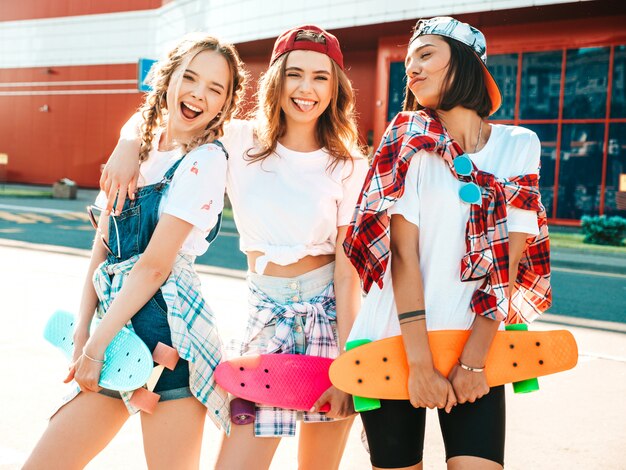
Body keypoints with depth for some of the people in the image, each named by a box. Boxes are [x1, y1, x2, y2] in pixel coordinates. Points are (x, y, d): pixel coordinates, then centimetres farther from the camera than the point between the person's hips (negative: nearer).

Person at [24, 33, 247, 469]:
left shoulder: (205, 159, -8)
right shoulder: (140, 147, 13)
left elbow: (155, 265, -12)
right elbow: (103, 246, 12)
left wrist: (96, 346, -10)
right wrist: (82, 331, 4)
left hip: (167, 330, -7)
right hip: (118, 323, 7)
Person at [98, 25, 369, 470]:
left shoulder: (351, 167, -1)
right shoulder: (241, 142, 1)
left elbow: (348, 270, -5)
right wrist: (128, 145, -12)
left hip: (331, 314, 0)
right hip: (267, 316, 1)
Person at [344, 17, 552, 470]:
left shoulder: (519, 145, 2)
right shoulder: (410, 141, -1)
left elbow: (508, 262, -3)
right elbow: (403, 255, -9)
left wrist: (473, 359, -10)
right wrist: (420, 362, -15)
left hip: (476, 345, 1)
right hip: (395, 344, 0)